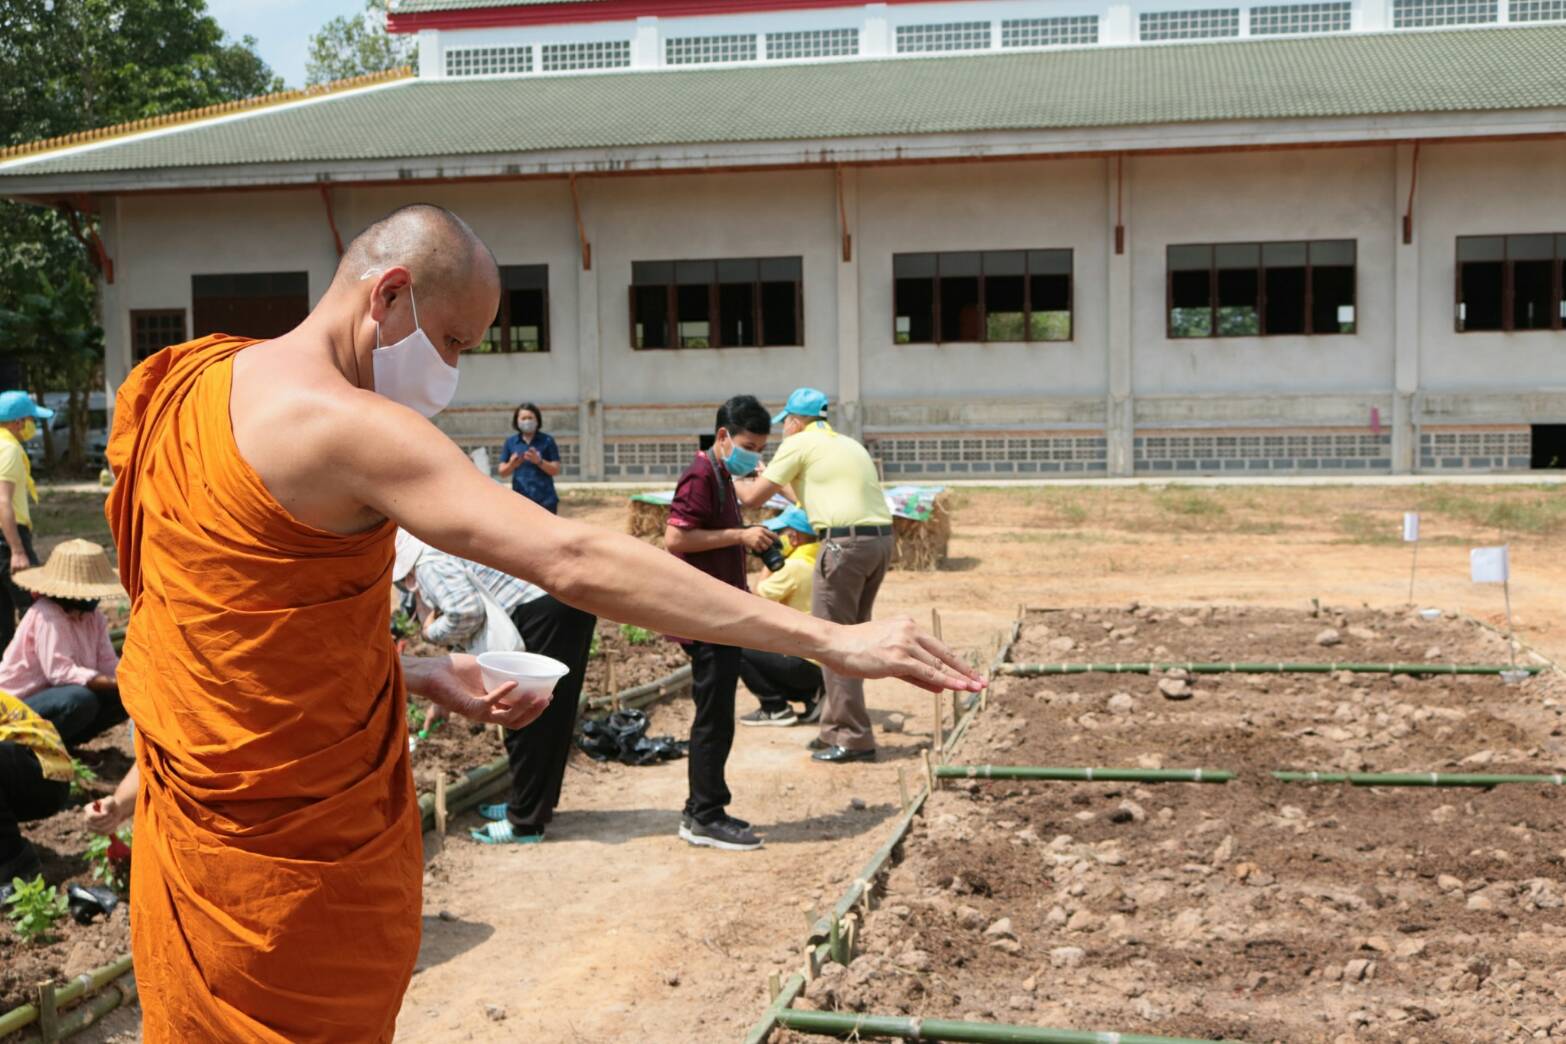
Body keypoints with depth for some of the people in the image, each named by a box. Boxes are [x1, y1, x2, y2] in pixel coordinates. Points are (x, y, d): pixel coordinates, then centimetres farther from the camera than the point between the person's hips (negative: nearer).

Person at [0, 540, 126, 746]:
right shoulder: (47, 615, -24)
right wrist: (117, 683, -37)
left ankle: (63, 741, 7)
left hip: (54, 695, 9)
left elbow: (108, 664, -6)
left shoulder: (93, 616, 0)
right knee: (81, 699, -34)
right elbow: (60, 671, -33)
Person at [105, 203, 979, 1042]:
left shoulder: (196, 388, 5)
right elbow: (575, 563, -32)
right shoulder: (346, 425, -23)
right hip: (300, 863, -9)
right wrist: (832, 642, -31)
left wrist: (415, 674, 3)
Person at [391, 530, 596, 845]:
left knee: (527, 722, 0)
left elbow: (466, 613, -21)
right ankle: (533, 804, 32)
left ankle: (525, 823, 8)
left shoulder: (429, 564, -3)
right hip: (570, 601, 10)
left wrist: (433, 632, 0)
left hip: (546, 611, -10)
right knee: (550, 719, 19)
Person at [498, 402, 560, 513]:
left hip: (545, 500, -2)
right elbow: (502, 472, 6)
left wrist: (539, 461, -20)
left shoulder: (547, 441, 0)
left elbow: (556, 470, -3)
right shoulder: (510, 442, 6)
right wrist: (511, 465, -17)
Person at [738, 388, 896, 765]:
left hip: (845, 543, -8)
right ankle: (836, 730, 23)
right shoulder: (849, 444, 24)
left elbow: (754, 496, 2)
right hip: (881, 539, 8)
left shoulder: (799, 444, 1)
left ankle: (853, 738, -1)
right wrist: (776, 479, 41)